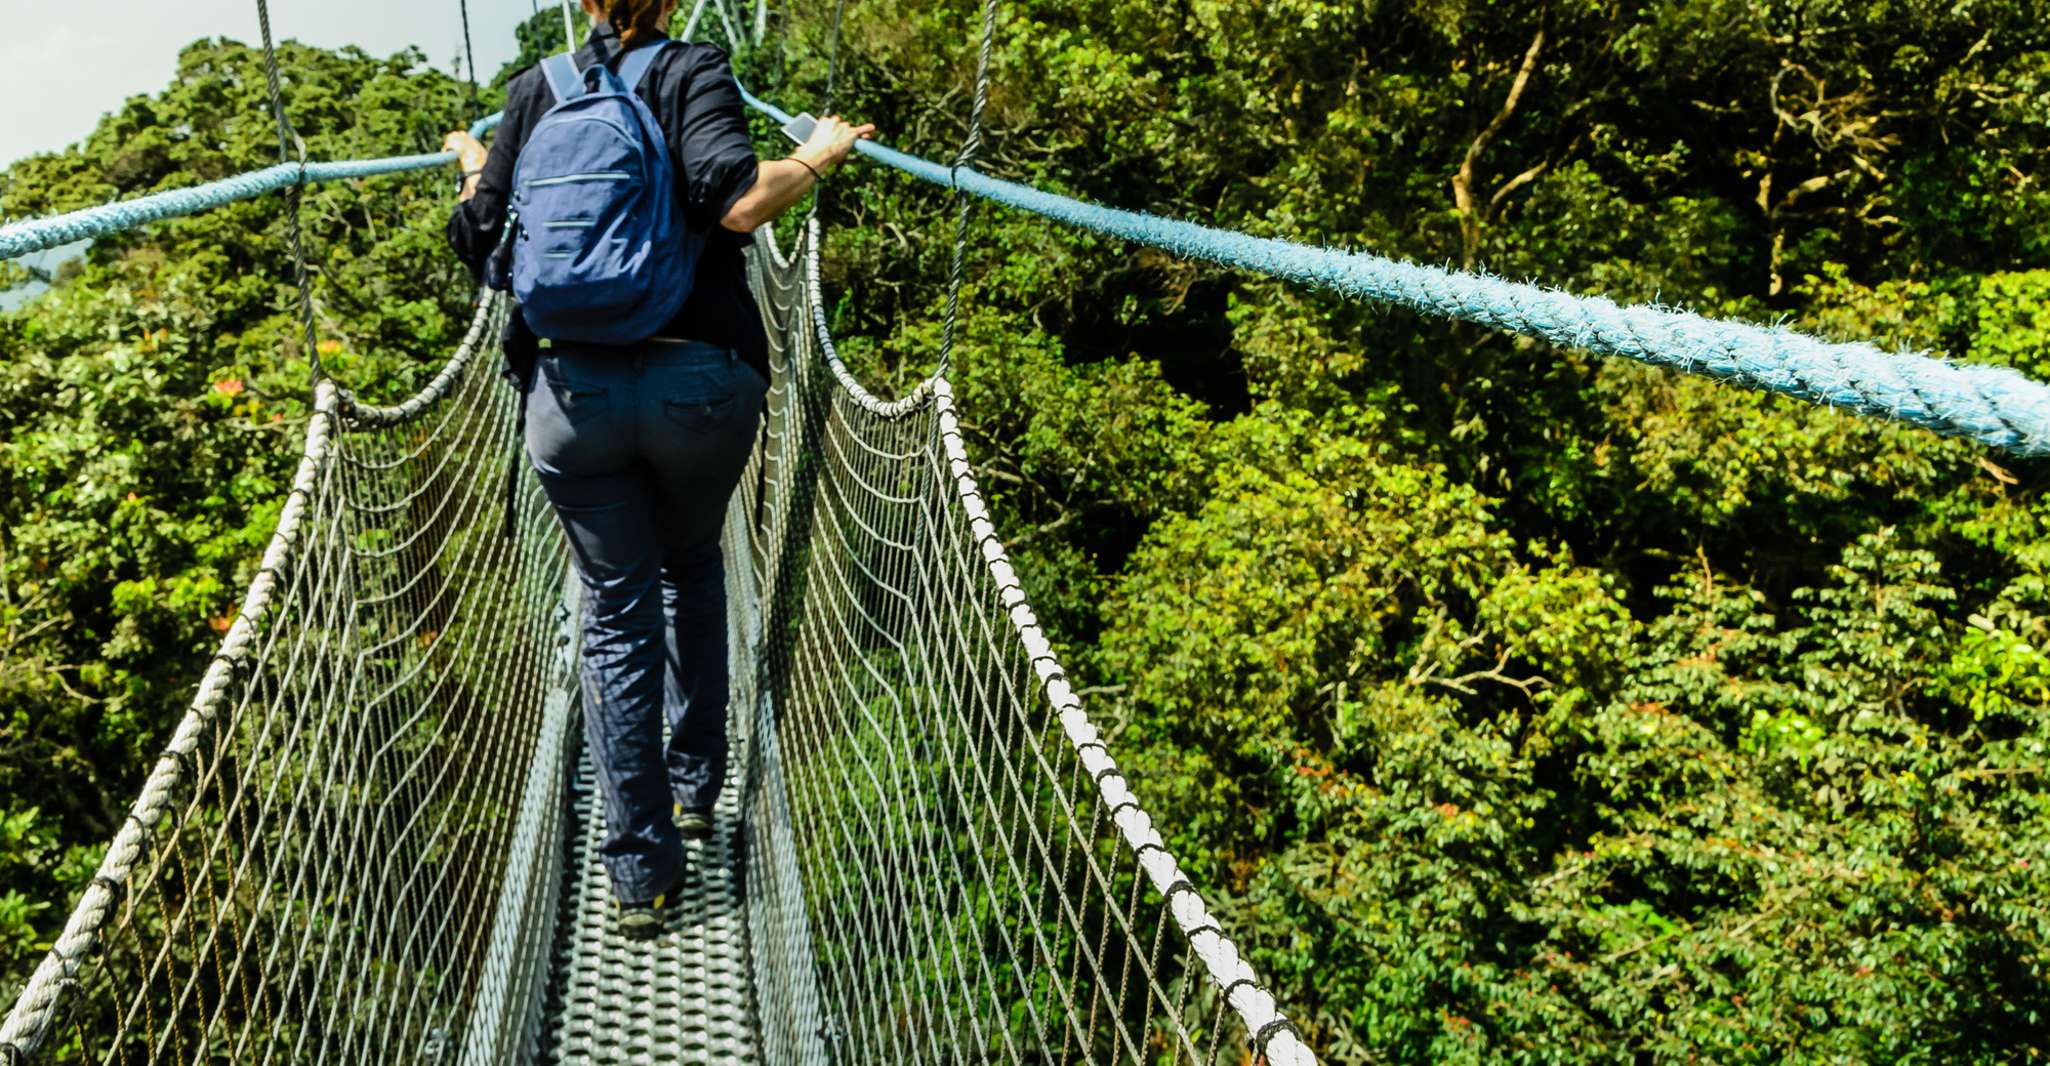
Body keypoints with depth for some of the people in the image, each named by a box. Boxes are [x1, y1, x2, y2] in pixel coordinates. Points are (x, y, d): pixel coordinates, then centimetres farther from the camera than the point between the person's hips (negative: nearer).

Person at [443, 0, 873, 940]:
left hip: (571, 394, 1)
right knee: (694, 571, 25)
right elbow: (735, 200, -20)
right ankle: (695, 787, 33)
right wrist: (817, 158, -3)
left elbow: (480, 244, 8)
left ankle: (640, 870, 10)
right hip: (698, 384, -1)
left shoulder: (533, 91, 8)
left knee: (616, 613, 9)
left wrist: (475, 173, 27)